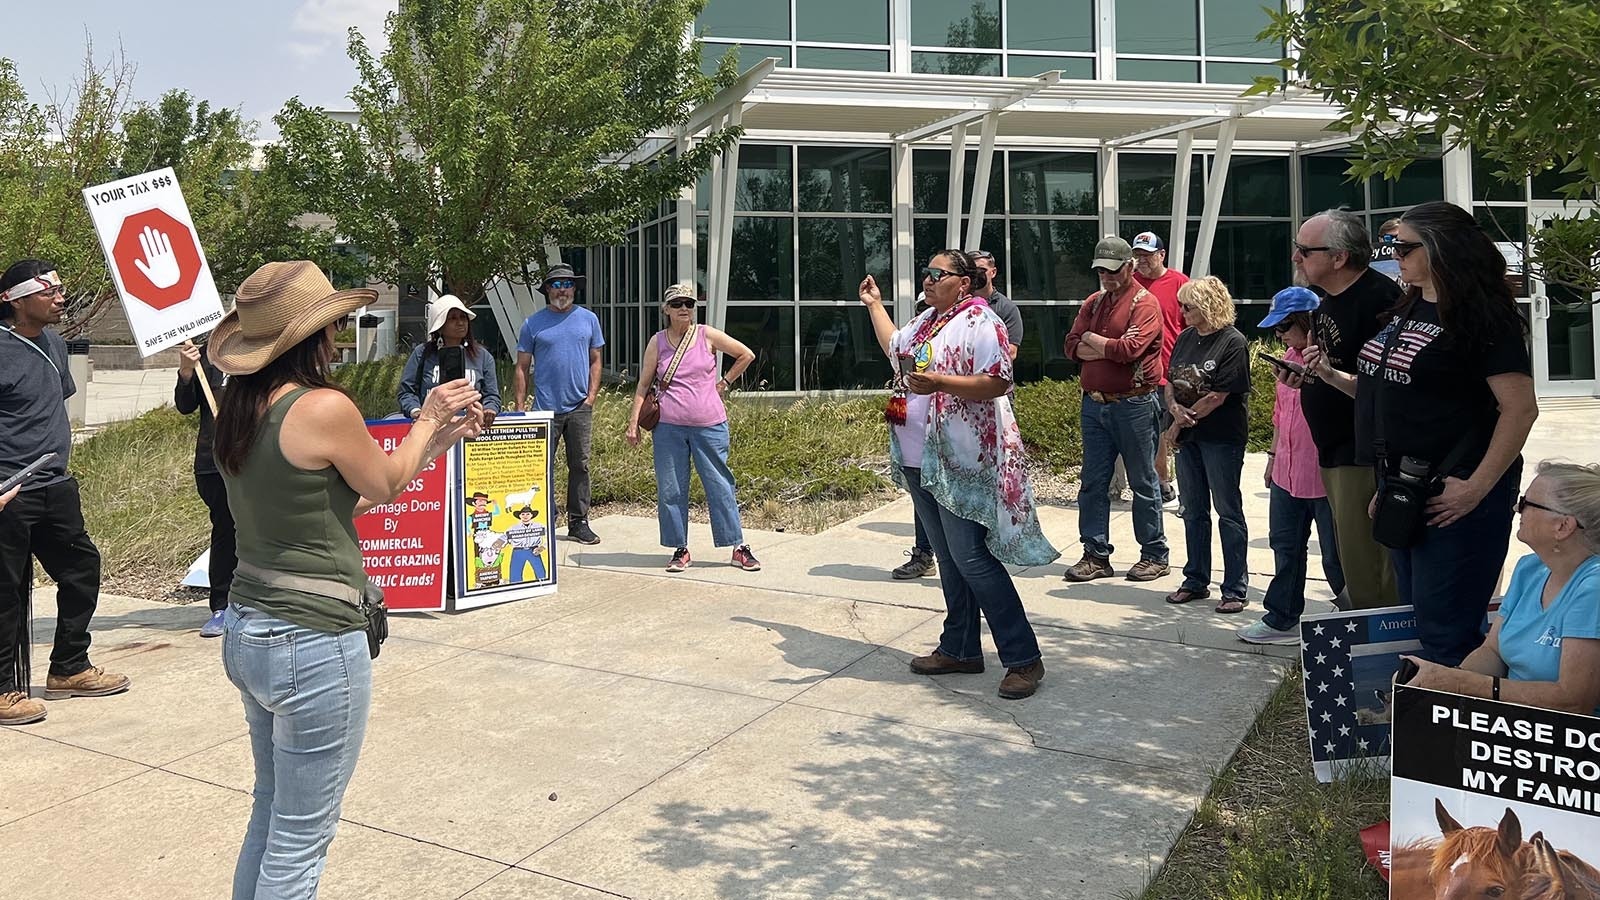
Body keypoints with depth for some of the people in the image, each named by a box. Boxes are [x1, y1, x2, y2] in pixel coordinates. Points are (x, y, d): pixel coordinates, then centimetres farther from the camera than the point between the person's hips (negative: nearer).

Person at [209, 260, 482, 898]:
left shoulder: (240, 409, 5)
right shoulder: (324, 408, -20)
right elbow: (383, 487, -3)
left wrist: (436, 441, 17)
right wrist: (428, 420, 13)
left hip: (245, 633, 9)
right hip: (313, 645, -9)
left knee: (271, 810, 25)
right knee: (301, 838, 7)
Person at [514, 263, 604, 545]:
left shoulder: (588, 319, 8)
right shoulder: (533, 323, 3)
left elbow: (595, 361, 11)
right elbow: (521, 368, 4)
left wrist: (592, 395, -1)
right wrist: (520, 406, -3)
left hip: (579, 407, 2)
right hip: (545, 408, -1)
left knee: (580, 465, 6)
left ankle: (578, 522, 15)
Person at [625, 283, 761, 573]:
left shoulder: (707, 335, 2)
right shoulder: (658, 342, 5)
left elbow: (746, 355, 12)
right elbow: (644, 384, 8)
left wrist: (725, 383, 10)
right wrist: (633, 422, 3)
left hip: (709, 426, -1)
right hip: (668, 427, 2)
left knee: (720, 486, 2)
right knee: (670, 490, 5)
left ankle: (739, 548, 9)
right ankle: (680, 550, 17)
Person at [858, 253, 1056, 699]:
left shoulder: (979, 322, -12)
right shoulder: (926, 320, 16)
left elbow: (998, 382, -21)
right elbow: (895, 348, 35)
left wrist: (939, 382, -27)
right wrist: (874, 305, 35)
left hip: (960, 461, -9)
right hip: (920, 460, 9)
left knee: (970, 558, -9)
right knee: (948, 558, 14)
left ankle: (1023, 658, 0)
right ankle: (960, 649, 25)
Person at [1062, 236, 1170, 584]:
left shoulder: (1144, 302, -7)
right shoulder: (1093, 303, 14)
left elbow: (1131, 348, -20)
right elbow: (1072, 345, 3)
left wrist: (1093, 340, -4)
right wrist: (1112, 348, -11)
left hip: (1134, 404, -6)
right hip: (1094, 403, 6)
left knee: (1143, 482, 4)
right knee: (1092, 482, 7)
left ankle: (1155, 555, 15)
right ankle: (1096, 555, 15)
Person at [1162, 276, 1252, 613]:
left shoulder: (1233, 342, -13)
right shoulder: (1186, 338, 8)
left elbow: (1218, 396, -17)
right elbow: (1171, 381, 11)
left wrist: (1179, 424, -10)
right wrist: (1175, 407, -10)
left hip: (1222, 437, -7)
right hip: (1188, 436, 7)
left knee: (1229, 512, 1)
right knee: (1193, 511, 14)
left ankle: (1234, 589, 9)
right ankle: (1196, 581, 26)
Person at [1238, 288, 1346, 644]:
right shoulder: (1290, 357, 10)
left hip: (1325, 477, -8)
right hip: (1287, 474, 9)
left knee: (1335, 557, 4)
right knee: (1285, 548, 16)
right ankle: (1282, 621, 28)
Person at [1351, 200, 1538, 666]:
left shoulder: (1481, 315, -13)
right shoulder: (1409, 309, 12)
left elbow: (1520, 409, -18)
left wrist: (1477, 487, -22)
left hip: (1452, 495, -9)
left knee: (1444, 634, -4)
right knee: (1416, 620, 17)